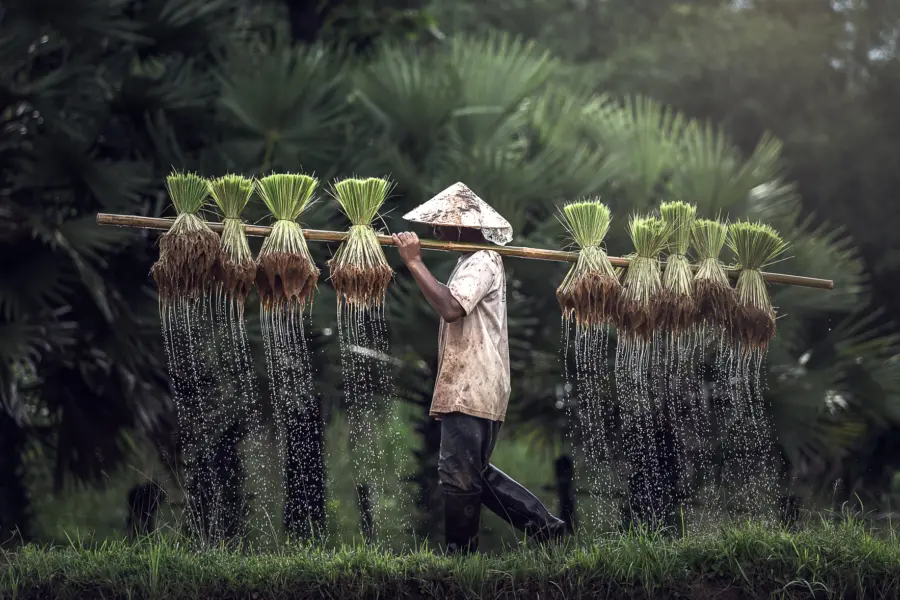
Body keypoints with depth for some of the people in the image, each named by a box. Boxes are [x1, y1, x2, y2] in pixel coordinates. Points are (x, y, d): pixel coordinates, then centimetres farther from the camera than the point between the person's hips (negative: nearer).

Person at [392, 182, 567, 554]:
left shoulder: (481, 263, -14)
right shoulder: (475, 260, 18)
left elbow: (450, 307, -31)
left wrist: (414, 262, -26)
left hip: (470, 393, -11)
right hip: (469, 388, 11)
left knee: (460, 478, -6)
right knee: (476, 474, 15)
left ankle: (459, 554, 0)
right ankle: (544, 527, 17)